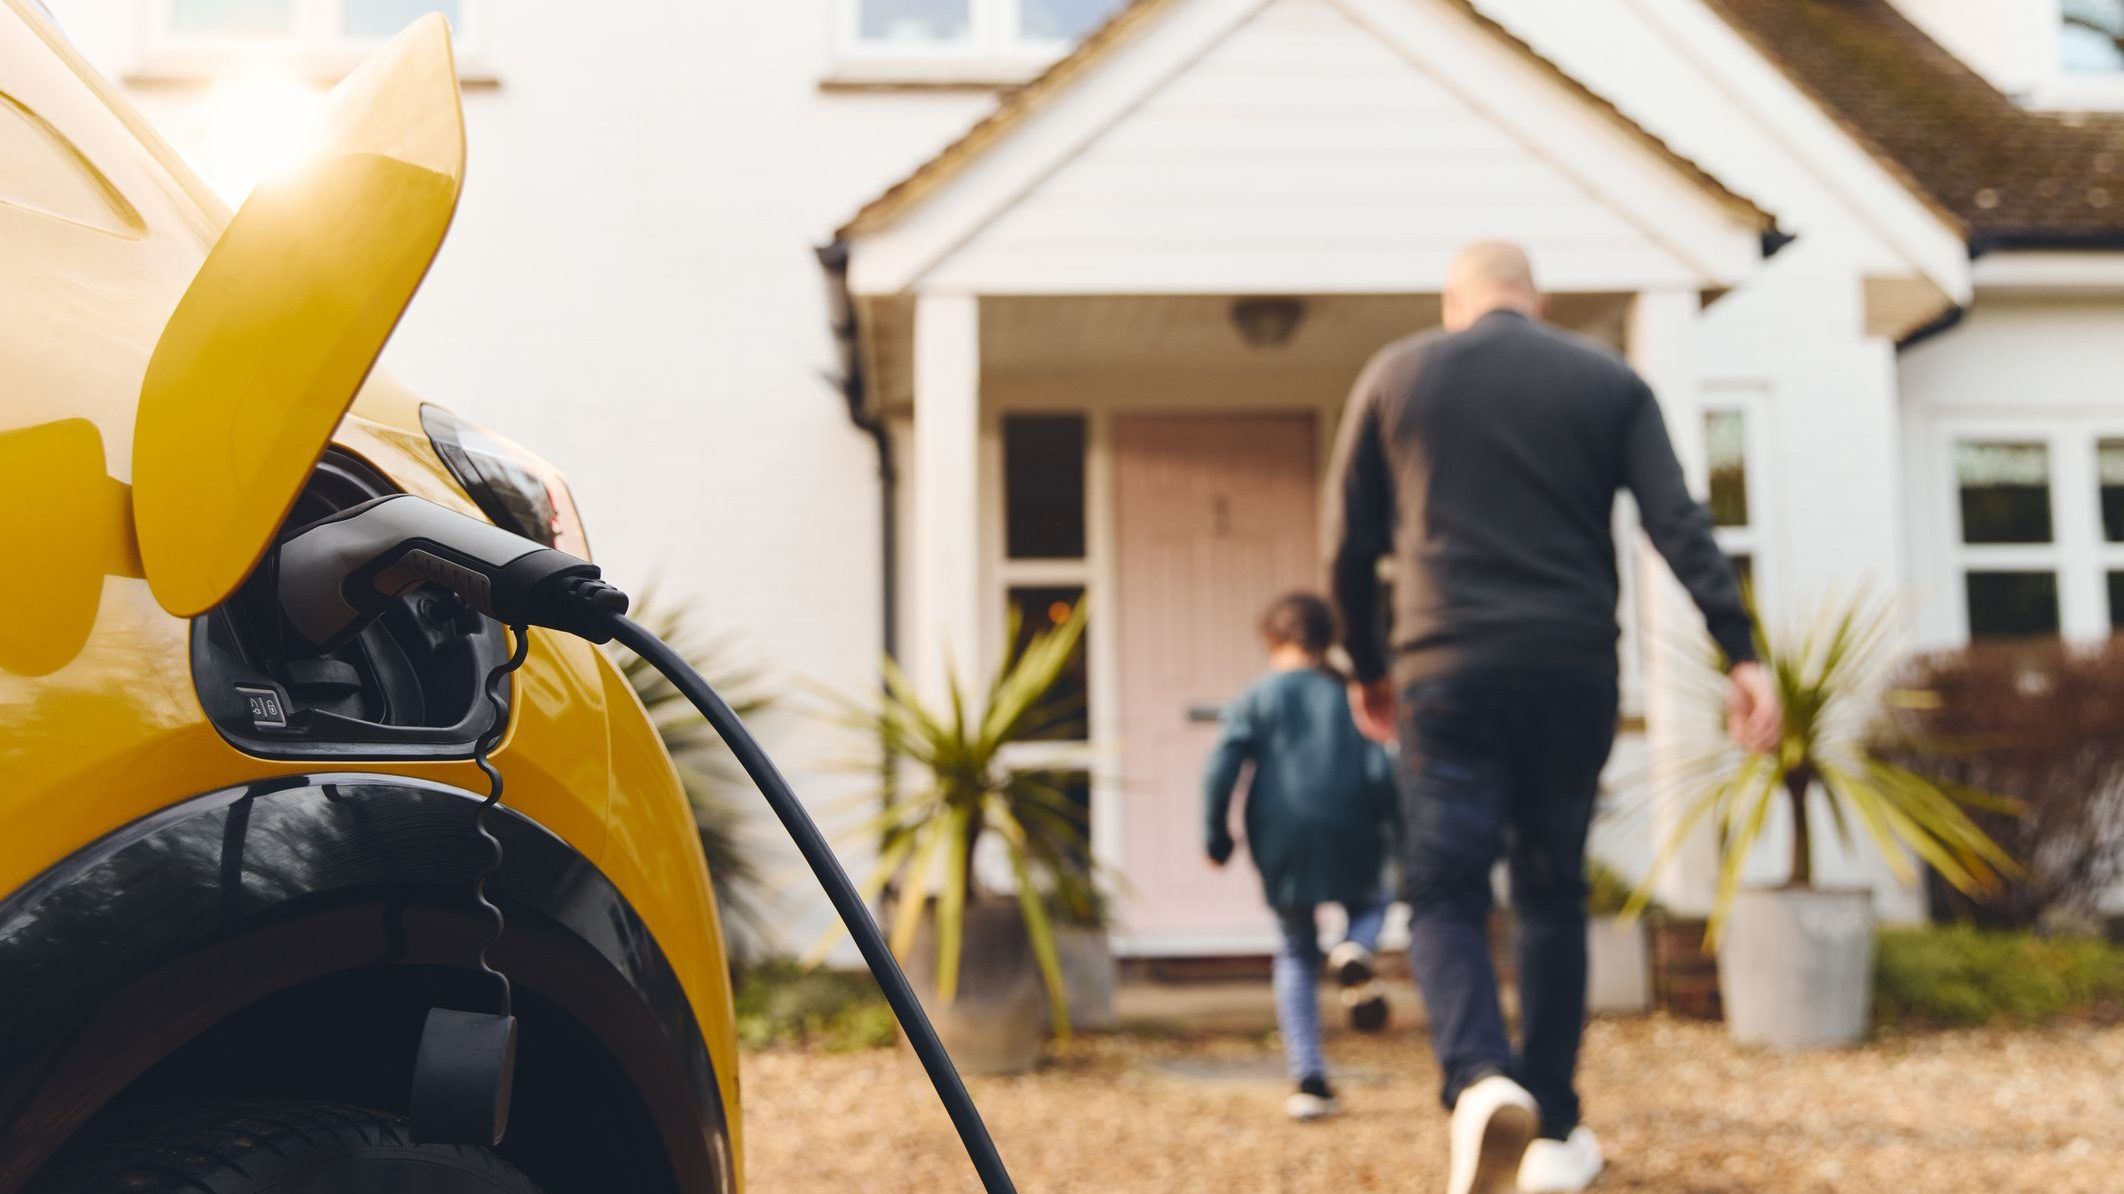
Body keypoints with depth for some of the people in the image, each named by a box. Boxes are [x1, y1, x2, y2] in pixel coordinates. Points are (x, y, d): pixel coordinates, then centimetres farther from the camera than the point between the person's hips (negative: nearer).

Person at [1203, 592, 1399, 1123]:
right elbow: (1381, 771, -1)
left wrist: (1217, 838, 4)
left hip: (1280, 848, 0)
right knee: (1370, 903, 29)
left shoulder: (1255, 699, 5)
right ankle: (1354, 952, -8)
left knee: (1297, 955, 15)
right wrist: (1397, 836, 10)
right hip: (1349, 844, 0)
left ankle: (1309, 1079, 7)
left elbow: (1220, 770, -5)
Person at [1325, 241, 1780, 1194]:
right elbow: (1679, 525, -3)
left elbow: (1349, 544, 11)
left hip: (1447, 674, -1)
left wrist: (1366, 669, 22)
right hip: (1574, 674, 2)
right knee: (1552, 894, 14)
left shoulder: (1395, 375, 9)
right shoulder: (1609, 381, 10)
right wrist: (1741, 652, -5)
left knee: (1445, 895, 2)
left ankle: (1480, 1081, -25)